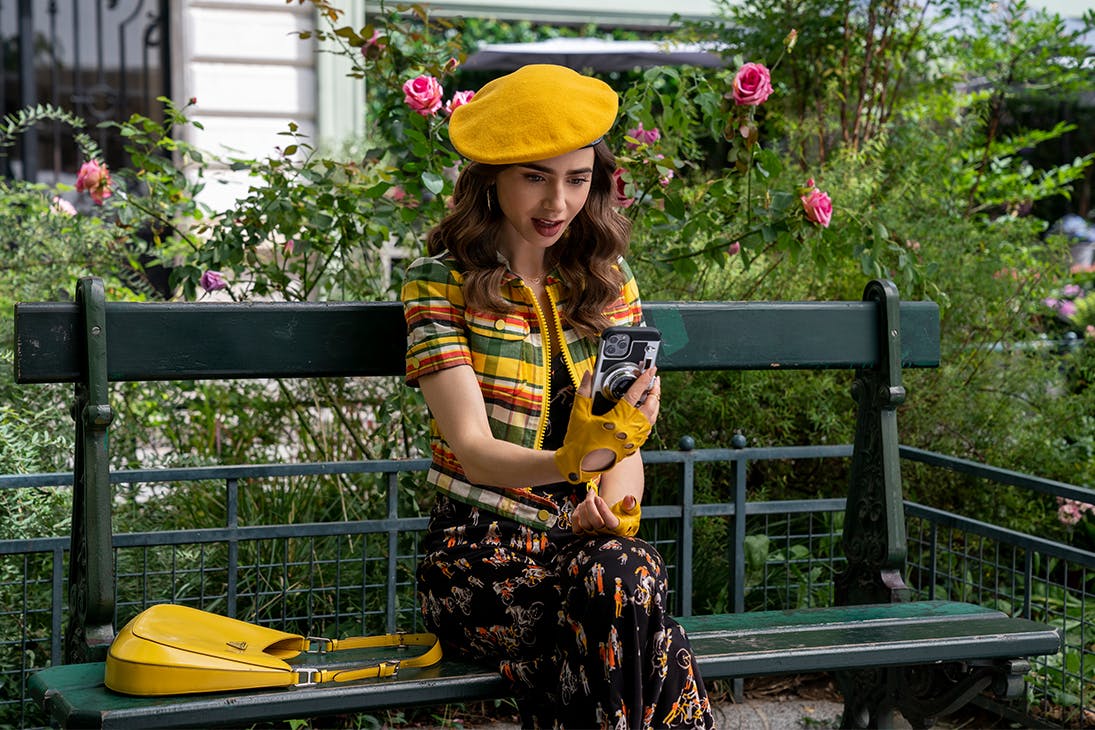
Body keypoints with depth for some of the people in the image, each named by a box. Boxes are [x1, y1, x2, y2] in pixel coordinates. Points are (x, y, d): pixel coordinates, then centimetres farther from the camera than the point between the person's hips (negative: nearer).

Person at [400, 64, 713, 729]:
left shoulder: (606, 276, 11)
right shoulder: (441, 283, -2)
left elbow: (625, 440, 7)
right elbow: (474, 449, -14)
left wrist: (614, 503, -17)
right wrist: (572, 461, -35)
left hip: (584, 539, 3)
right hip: (481, 547, -3)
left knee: (628, 570, -33)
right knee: (625, 580, -33)